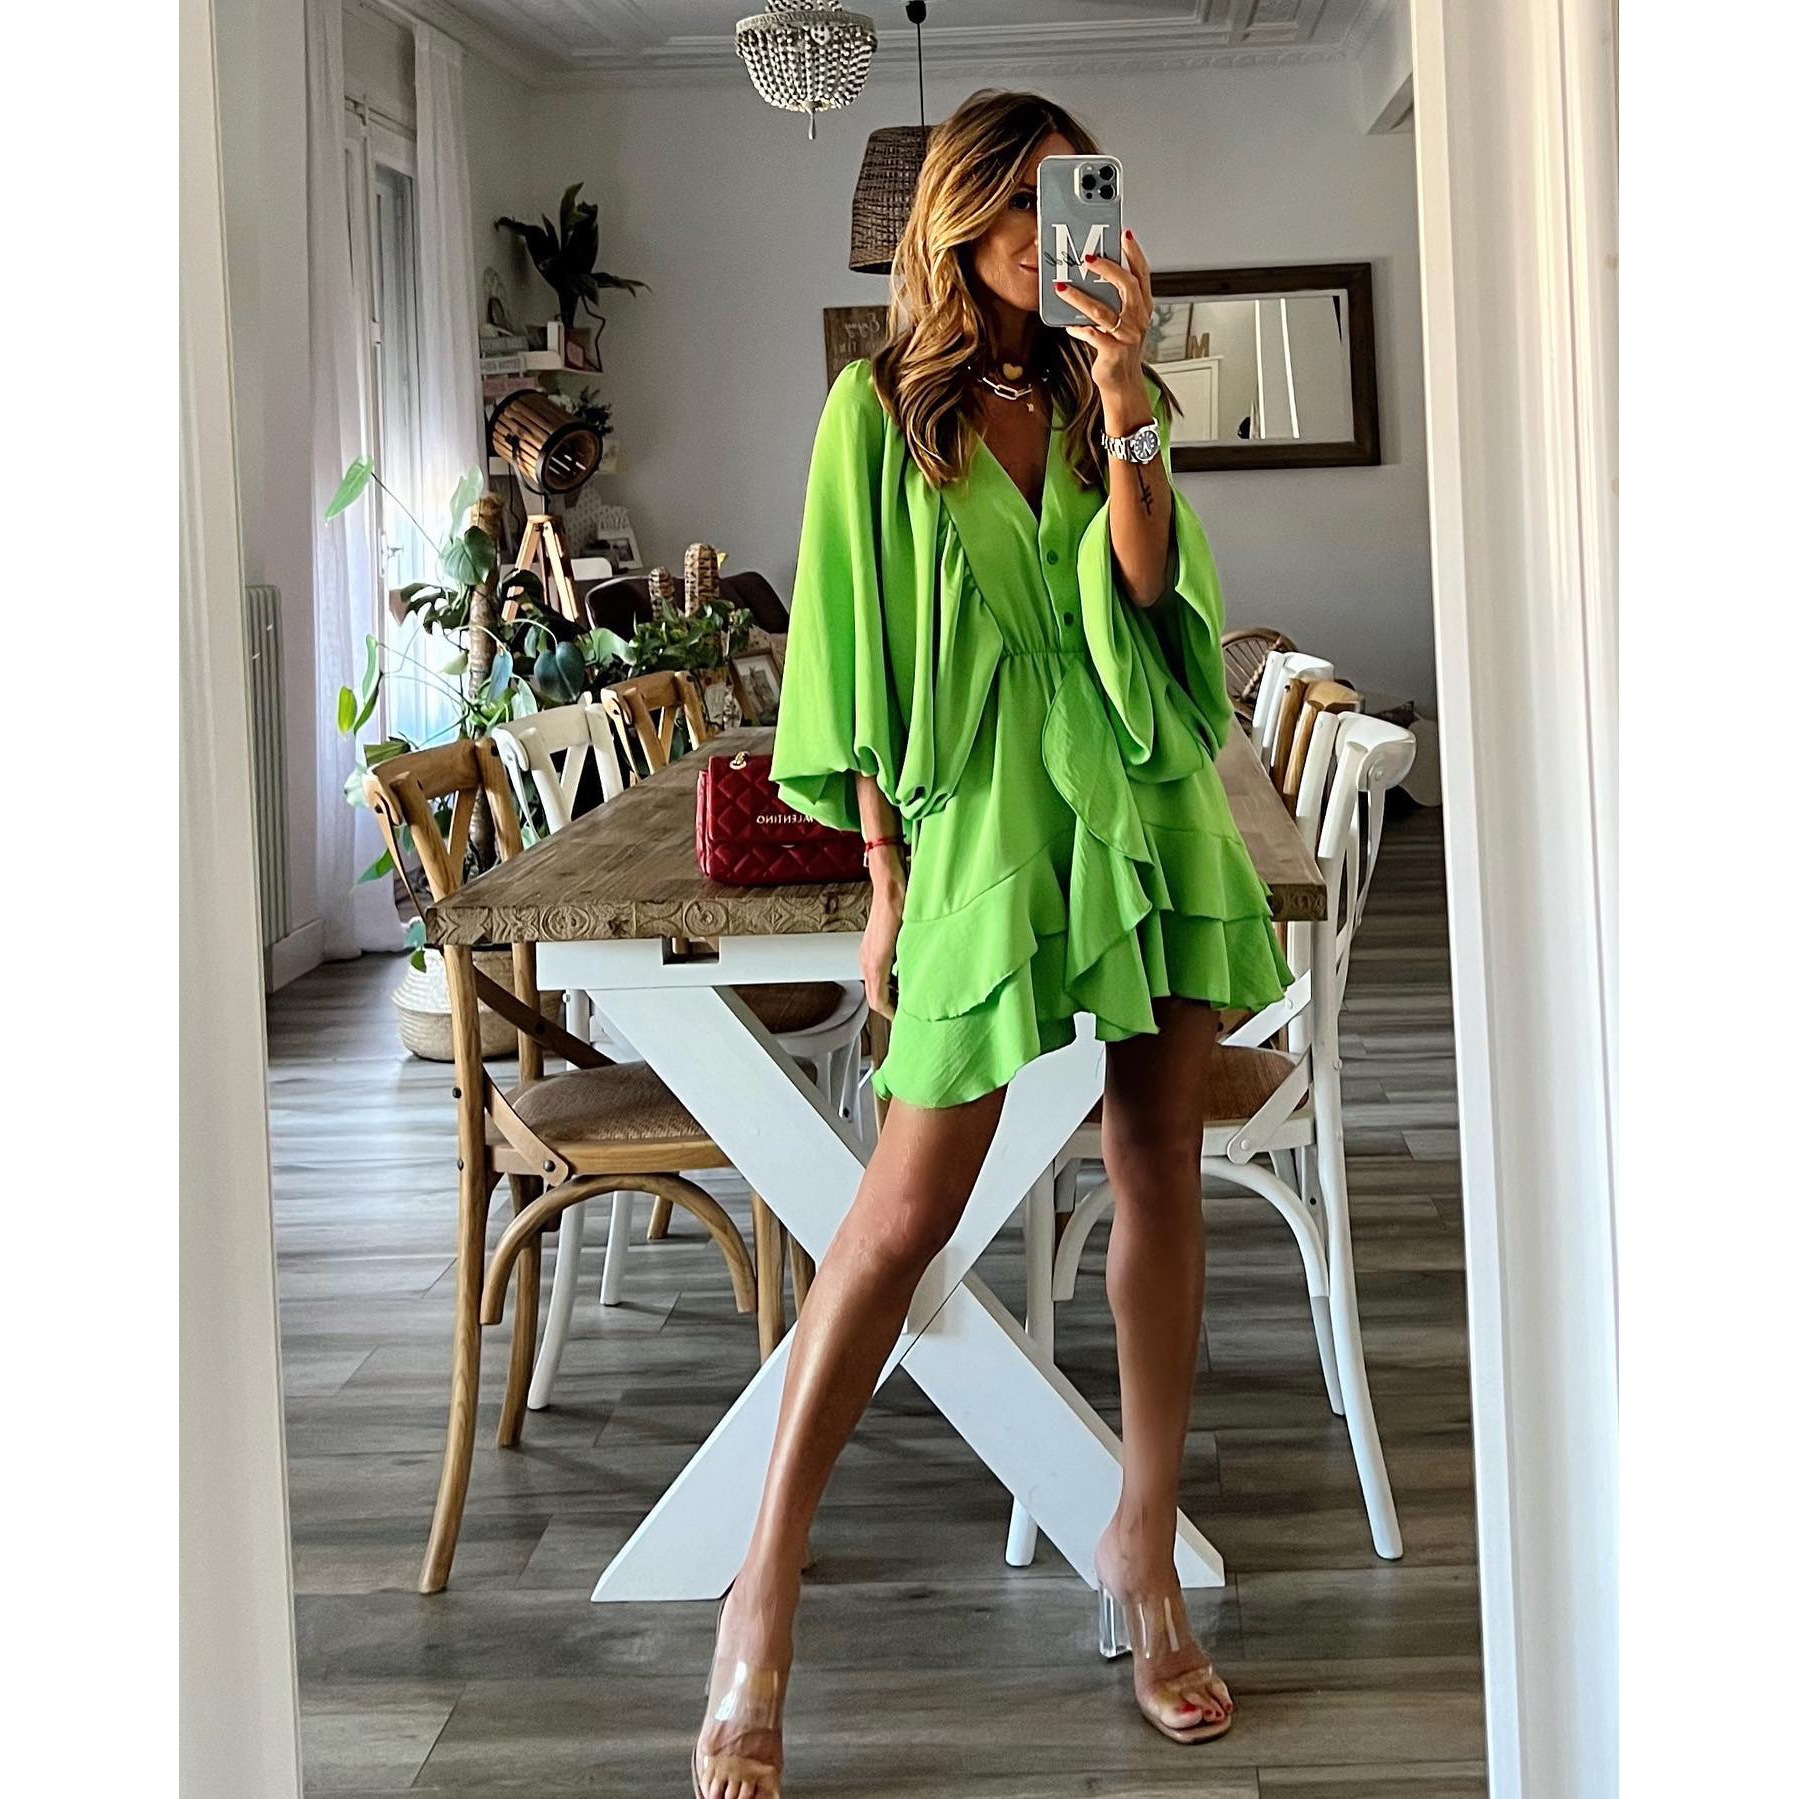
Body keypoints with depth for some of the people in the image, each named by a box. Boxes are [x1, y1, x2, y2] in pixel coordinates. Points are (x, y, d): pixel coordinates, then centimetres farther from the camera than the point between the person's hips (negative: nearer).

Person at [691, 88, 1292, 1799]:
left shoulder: (1108, 396, 13)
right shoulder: (881, 409, 3)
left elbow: (1144, 583, -3)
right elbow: (861, 657, 1)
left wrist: (1122, 391, -13)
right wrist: (886, 873, -3)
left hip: (1142, 805, 4)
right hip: (979, 815, -4)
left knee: (1159, 1168, 5)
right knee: (909, 1204, -7)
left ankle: (1143, 1545, 19)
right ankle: (768, 1583, 4)